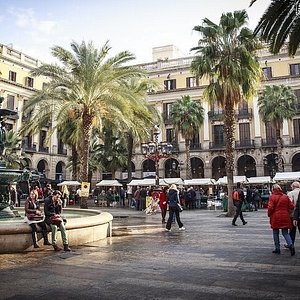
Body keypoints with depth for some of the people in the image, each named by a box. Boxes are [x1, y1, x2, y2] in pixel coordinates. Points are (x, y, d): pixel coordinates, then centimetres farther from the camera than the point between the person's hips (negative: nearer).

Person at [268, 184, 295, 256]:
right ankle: (291, 245, -14)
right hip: (285, 217, 3)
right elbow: (292, 206, 3)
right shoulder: (285, 196, 3)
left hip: (276, 218, -3)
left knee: (275, 233, 10)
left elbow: (270, 207, -16)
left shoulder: (272, 197, -9)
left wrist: (269, 215, 0)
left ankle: (277, 248, 13)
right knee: (285, 233, 9)